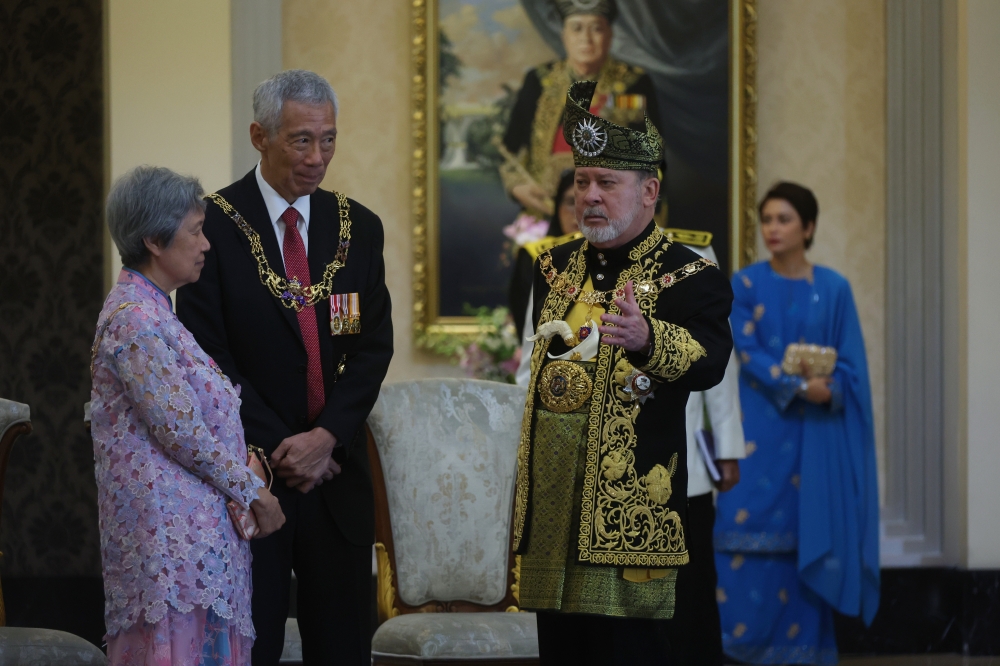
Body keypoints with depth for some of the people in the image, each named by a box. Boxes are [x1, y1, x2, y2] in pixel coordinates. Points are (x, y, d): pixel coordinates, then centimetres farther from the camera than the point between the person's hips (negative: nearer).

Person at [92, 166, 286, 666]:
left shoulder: (151, 310, 16)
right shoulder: (135, 319, -16)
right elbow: (178, 429, -18)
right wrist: (251, 491, -9)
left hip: (191, 520, 10)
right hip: (171, 524, -10)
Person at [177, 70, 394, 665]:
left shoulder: (359, 228, 9)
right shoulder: (214, 225, -4)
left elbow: (374, 345, 4)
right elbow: (208, 353, -8)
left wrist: (326, 436, -11)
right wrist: (280, 448, -11)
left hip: (335, 465, 4)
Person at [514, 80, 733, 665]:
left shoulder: (689, 277, -7)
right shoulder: (556, 268, 14)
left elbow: (709, 361, -27)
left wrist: (646, 340, -46)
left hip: (629, 503, -6)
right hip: (550, 500, 7)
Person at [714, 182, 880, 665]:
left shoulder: (833, 290, 6)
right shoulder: (745, 285, 4)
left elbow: (850, 366, 3)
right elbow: (747, 352, -6)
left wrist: (824, 389, -17)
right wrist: (798, 386, -19)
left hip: (816, 437, 1)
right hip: (761, 428, 0)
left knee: (808, 536, -1)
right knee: (751, 529, -9)